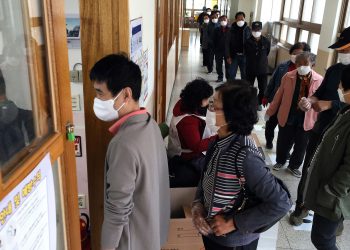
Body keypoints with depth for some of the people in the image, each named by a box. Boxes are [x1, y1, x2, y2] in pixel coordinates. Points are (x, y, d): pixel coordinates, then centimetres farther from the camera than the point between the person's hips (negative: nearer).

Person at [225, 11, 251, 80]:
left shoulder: (248, 29, -1)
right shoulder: (232, 30, -3)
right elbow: (227, 44, -2)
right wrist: (228, 56, -7)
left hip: (244, 56, 1)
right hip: (234, 56, 0)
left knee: (244, 74, 9)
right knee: (232, 74, 5)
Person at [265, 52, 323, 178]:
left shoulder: (319, 80, -10)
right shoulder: (288, 77, -8)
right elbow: (279, 95, -1)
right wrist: (270, 111, 5)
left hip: (306, 120, 0)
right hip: (287, 117, 0)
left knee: (301, 146, 16)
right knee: (283, 143, 17)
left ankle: (294, 166, 41)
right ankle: (280, 161, 45)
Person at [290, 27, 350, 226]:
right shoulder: (334, 70, 4)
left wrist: (330, 105, -26)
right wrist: (311, 100, -9)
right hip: (321, 129, 4)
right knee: (308, 170, 12)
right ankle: (301, 207, 31)